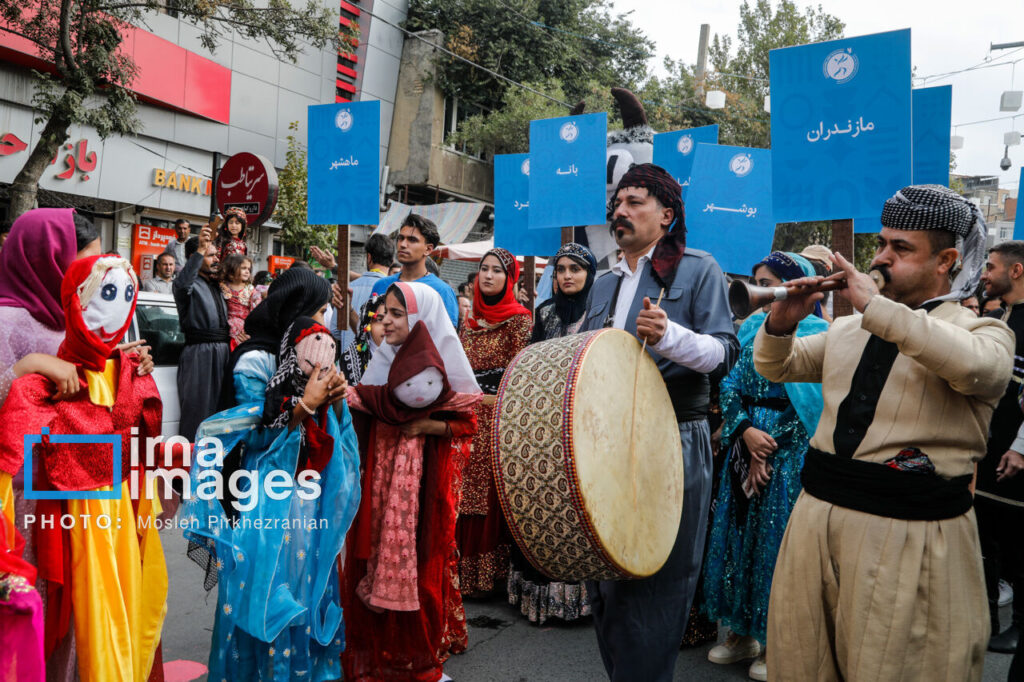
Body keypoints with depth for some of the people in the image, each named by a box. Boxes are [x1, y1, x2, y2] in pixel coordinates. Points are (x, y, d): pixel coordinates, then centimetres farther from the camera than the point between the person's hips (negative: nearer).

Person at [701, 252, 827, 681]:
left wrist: (768, 447, -13)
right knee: (740, 533, 10)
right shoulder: (753, 328, 10)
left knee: (777, 541, 2)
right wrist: (746, 430, -11)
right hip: (747, 444, 6)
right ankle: (743, 631, 26)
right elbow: (732, 387, 5)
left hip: (789, 453, -6)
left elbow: (807, 404, -13)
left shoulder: (814, 333, -8)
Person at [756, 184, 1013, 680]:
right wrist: (781, 322, -2)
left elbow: (973, 366, -26)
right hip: (818, 514, 5)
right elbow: (775, 368, 19)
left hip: (909, 534, -5)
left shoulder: (983, 332, -2)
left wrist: (875, 305, -25)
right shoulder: (848, 329, 15)